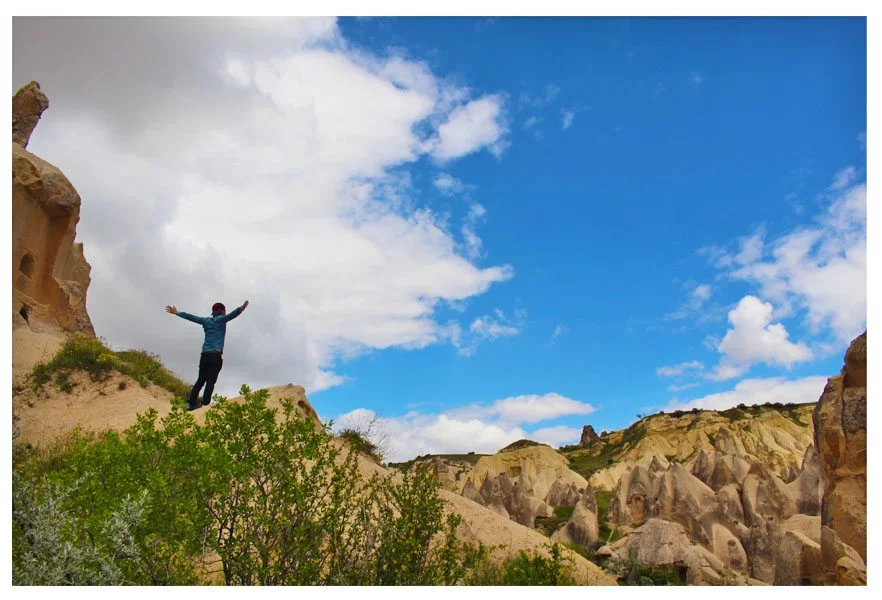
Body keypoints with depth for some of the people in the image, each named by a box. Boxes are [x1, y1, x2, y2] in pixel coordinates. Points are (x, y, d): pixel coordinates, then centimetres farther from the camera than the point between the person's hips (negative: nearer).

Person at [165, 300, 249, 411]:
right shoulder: (221, 319, 1)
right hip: (216, 355, -6)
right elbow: (231, 315, -19)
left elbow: (190, 317, 23)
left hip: (205, 355, 6)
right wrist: (241, 309, -36)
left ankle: (191, 404, 5)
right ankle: (205, 405, -15)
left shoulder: (206, 320, 16)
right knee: (210, 382, -8)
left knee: (200, 380, 10)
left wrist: (177, 313, 35)